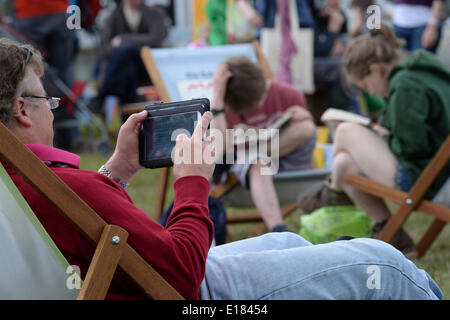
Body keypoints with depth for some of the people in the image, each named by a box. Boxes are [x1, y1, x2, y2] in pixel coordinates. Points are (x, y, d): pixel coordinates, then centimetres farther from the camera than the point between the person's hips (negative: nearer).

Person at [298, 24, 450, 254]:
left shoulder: (405, 85, -19)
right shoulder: (422, 74, 13)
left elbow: (412, 146, -22)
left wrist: (387, 138, -3)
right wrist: (386, 132, 11)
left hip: (418, 180, -10)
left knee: (347, 132, -1)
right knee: (344, 164, 15)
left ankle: (333, 195, 27)